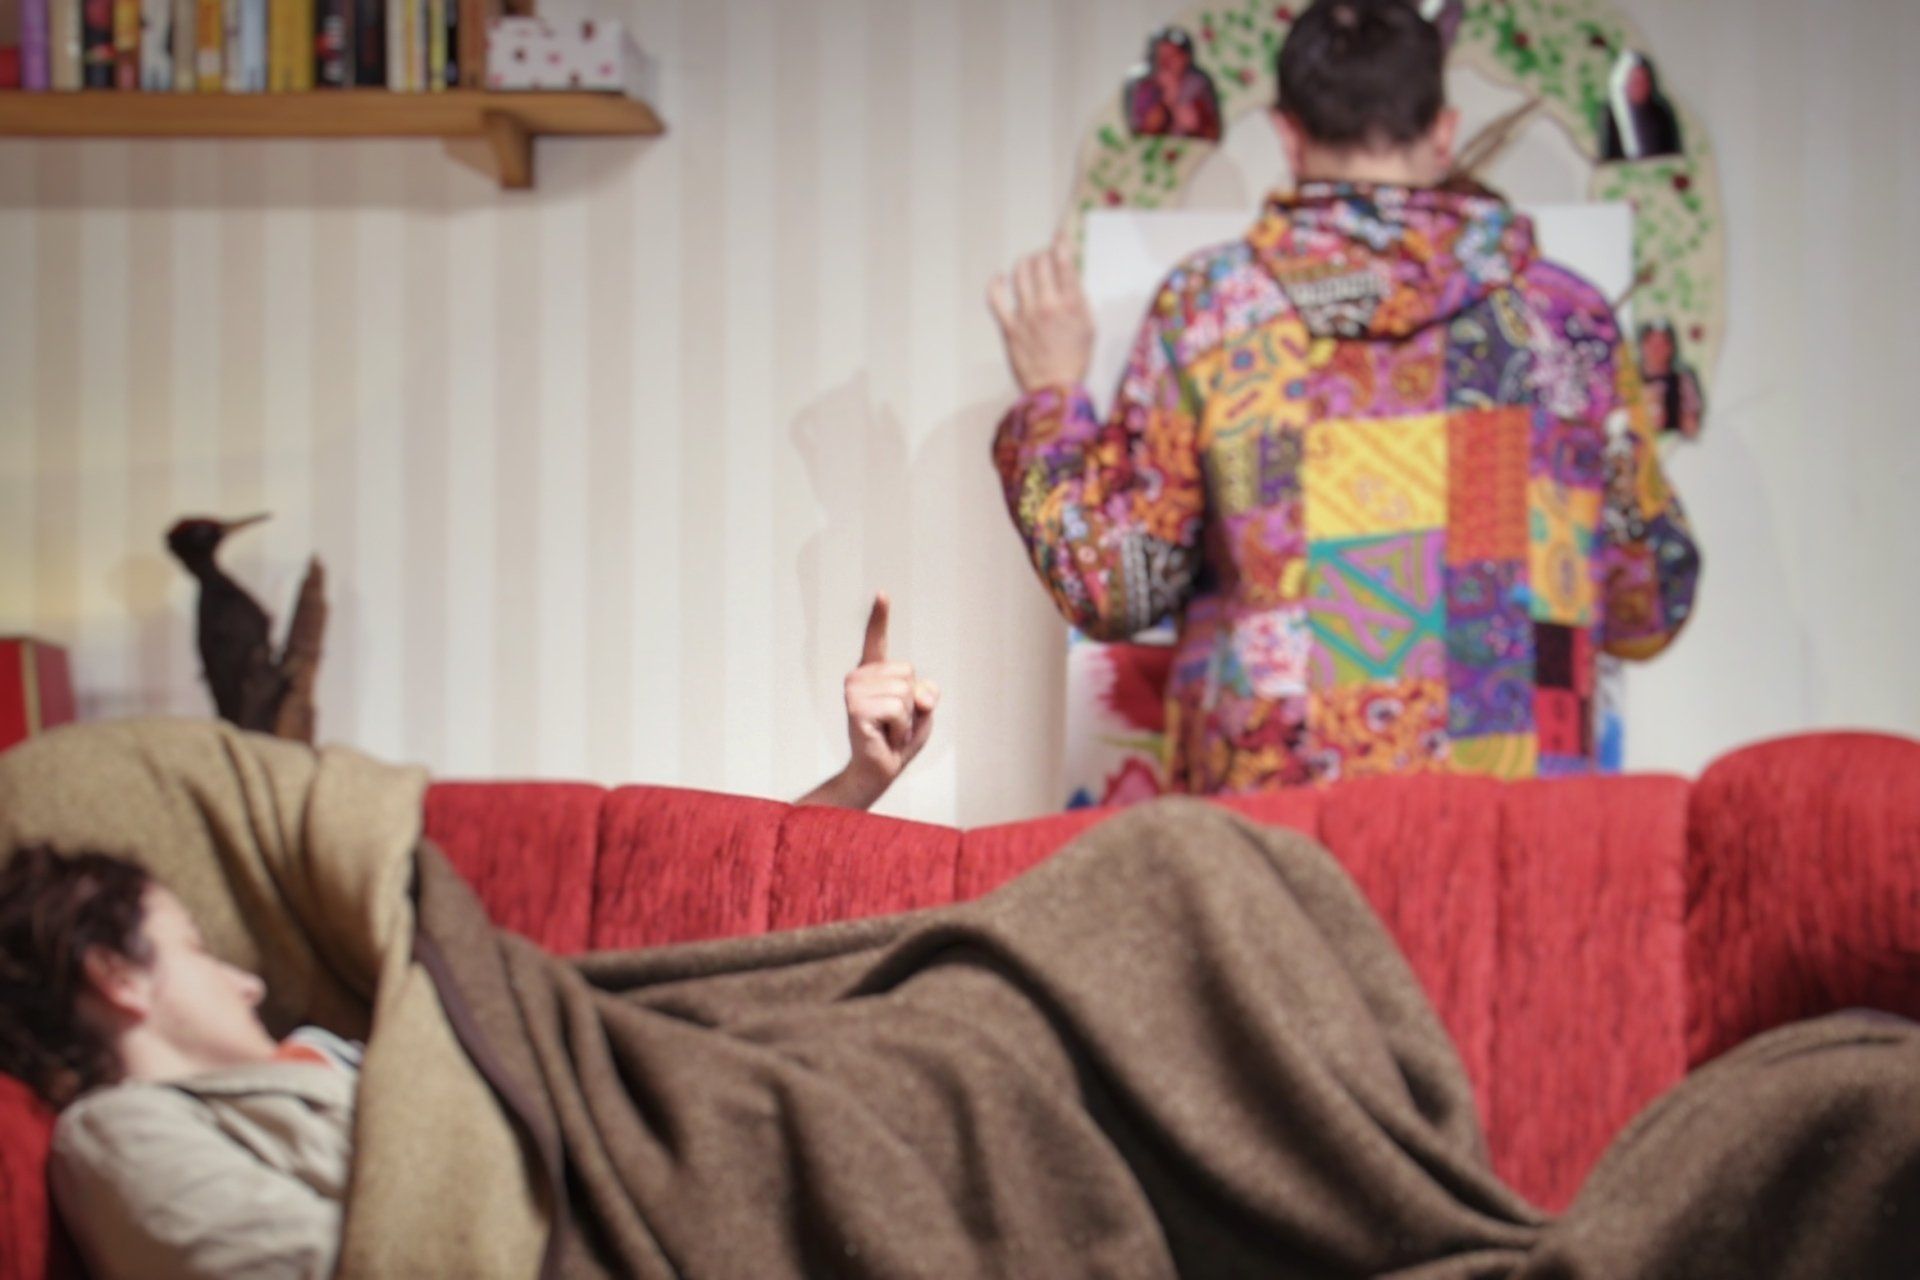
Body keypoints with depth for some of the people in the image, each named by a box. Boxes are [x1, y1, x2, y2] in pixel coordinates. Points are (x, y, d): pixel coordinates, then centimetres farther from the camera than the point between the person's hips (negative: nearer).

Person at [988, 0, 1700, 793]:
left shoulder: (1206, 306, 0)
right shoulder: (1566, 315, 3)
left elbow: (1110, 592, 3)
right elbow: (1652, 610, 10)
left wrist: (1049, 398, 17)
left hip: (1259, 795, 0)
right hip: (1512, 816, 1)